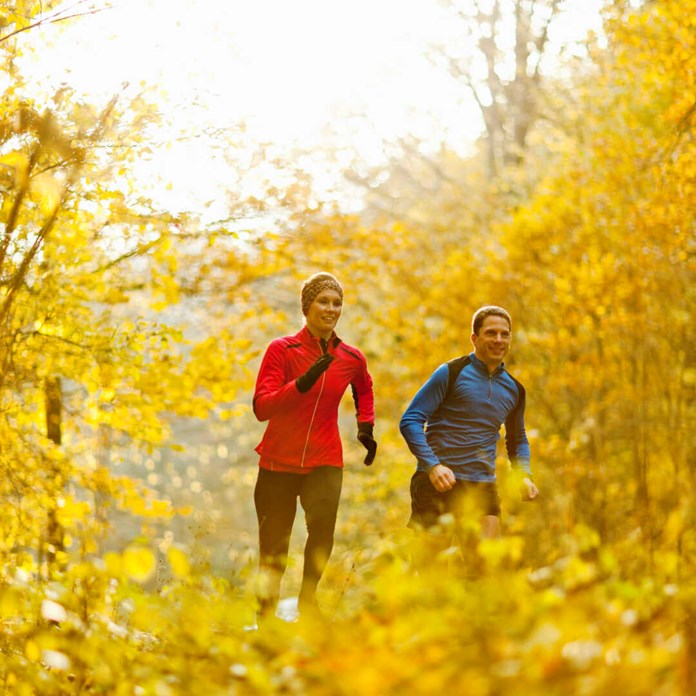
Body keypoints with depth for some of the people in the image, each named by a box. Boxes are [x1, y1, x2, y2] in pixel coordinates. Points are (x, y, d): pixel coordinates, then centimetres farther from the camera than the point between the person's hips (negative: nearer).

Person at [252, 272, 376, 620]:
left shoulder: (351, 358, 5)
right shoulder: (281, 350, -5)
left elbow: (364, 389, 30)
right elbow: (261, 407, -15)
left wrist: (365, 426, 18)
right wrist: (303, 383, -26)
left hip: (325, 462, 1)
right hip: (279, 461, -1)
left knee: (322, 528, -24)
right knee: (273, 550, 4)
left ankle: (307, 602, -6)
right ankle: (265, 617, 22)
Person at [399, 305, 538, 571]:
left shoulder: (514, 389, 14)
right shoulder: (451, 373, -3)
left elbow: (517, 440, 28)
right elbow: (410, 421, -7)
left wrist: (524, 475, 8)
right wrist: (432, 466, -19)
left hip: (482, 486, 4)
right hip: (438, 480, -4)